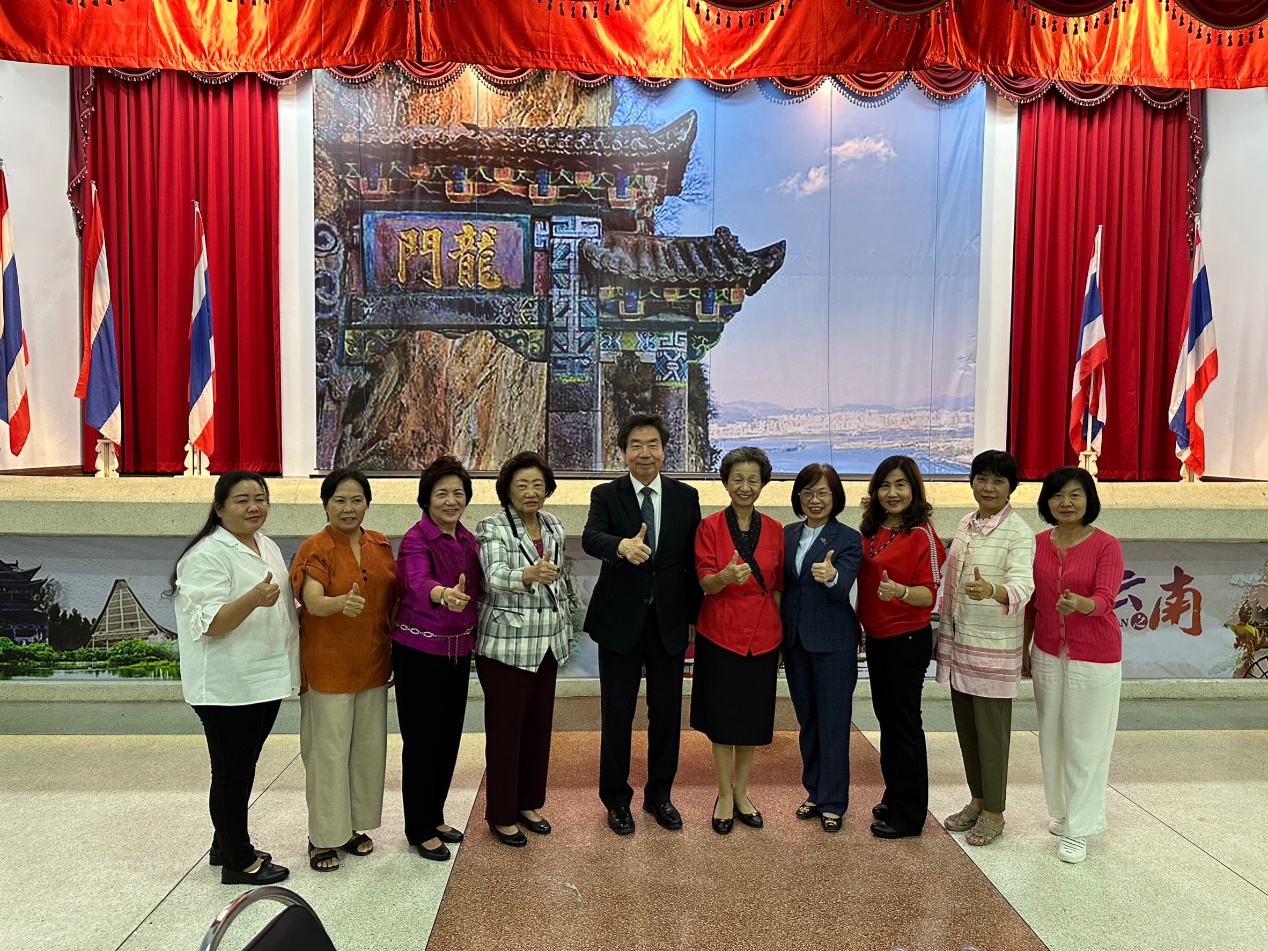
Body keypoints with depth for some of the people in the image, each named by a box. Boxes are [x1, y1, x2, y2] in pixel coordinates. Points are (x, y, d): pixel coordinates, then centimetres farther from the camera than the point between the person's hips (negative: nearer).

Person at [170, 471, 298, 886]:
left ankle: (227, 845, 35)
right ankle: (238, 862, 17)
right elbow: (210, 623, -24)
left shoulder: (268, 546, 10)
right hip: (227, 688, -9)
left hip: (264, 680, 9)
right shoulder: (207, 555, -17)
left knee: (243, 769, 20)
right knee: (232, 773, 4)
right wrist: (254, 599, -39)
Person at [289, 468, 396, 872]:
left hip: (372, 664, 6)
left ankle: (351, 826, 30)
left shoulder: (380, 545, 5)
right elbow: (312, 601, -27)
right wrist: (340, 603, -48)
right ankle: (322, 837, 18)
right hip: (329, 666, -6)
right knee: (329, 751, 2)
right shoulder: (316, 548, -12)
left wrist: (395, 651, 11)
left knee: (368, 747, 14)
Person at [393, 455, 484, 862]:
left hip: (458, 649, 7)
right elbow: (418, 581, -38)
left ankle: (435, 817, 33)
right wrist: (444, 595, -57)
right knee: (422, 740, 3)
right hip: (420, 651, -7)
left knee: (449, 736, 16)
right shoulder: (416, 540, -17)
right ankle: (419, 830, 20)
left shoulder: (467, 539, 5)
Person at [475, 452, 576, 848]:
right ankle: (501, 815, 21)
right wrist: (530, 575, -50)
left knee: (539, 726, 15)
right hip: (506, 647, -6)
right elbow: (496, 576, -30)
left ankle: (529, 804, 33)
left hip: (547, 645, 6)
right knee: (505, 731, 5)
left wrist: (565, 624, 15)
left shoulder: (554, 526, 6)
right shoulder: (492, 528, -13)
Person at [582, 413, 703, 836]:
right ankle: (617, 799, 26)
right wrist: (622, 546, -46)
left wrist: (694, 615, 3)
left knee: (667, 713, 13)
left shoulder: (686, 496, 2)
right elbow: (590, 538, -24)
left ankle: (659, 795, 32)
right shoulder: (606, 495, -4)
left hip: (670, 621, 2)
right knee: (617, 714, 8)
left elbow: (693, 561, 5)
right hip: (620, 620, -2)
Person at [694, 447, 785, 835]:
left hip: (762, 636, 3)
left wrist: (781, 635, 5)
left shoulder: (775, 531, 4)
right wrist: (727, 576, -32)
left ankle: (741, 792, 29)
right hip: (720, 634, -2)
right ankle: (724, 795, 22)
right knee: (722, 718, 6)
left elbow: (778, 587, 9)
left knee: (753, 718, 11)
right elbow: (705, 583, -10)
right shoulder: (710, 527, -4)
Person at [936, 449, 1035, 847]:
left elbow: (1023, 583, -27)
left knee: (991, 729, 4)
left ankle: (994, 811, 20)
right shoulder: (966, 523, 8)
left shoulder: (1019, 532, -13)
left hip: (994, 647, -7)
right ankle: (977, 800, 32)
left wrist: (991, 591, -48)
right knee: (965, 724, 16)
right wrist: (944, 633, 18)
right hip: (958, 640, 7)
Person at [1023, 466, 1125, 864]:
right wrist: (1024, 649, 9)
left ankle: (1079, 828, 13)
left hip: (1094, 657, -4)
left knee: (1085, 741, 3)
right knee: (1052, 736, 13)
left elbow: (1105, 599, -22)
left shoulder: (1106, 546, -12)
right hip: (1048, 653, 5)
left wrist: (1079, 604, -44)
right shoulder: (1039, 543, 1)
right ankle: (1061, 810, 31)